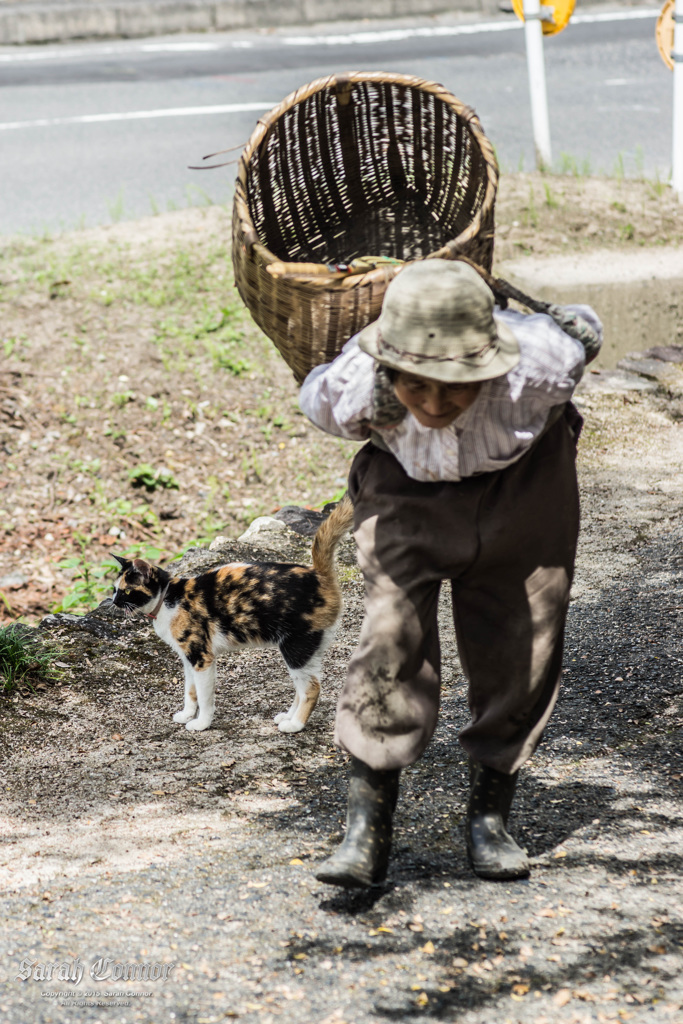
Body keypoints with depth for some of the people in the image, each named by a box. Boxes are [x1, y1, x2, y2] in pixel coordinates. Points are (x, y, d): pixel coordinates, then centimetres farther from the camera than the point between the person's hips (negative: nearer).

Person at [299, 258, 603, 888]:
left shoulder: (538, 367, -37)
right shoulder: (347, 390, -34)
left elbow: (583, 325, -13)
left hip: (522, 486, 1)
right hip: (407, 490, -1)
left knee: (523, 646, 1)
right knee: (392, 638, -17)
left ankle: (490, 818, 19)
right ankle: (367, 829, -13)